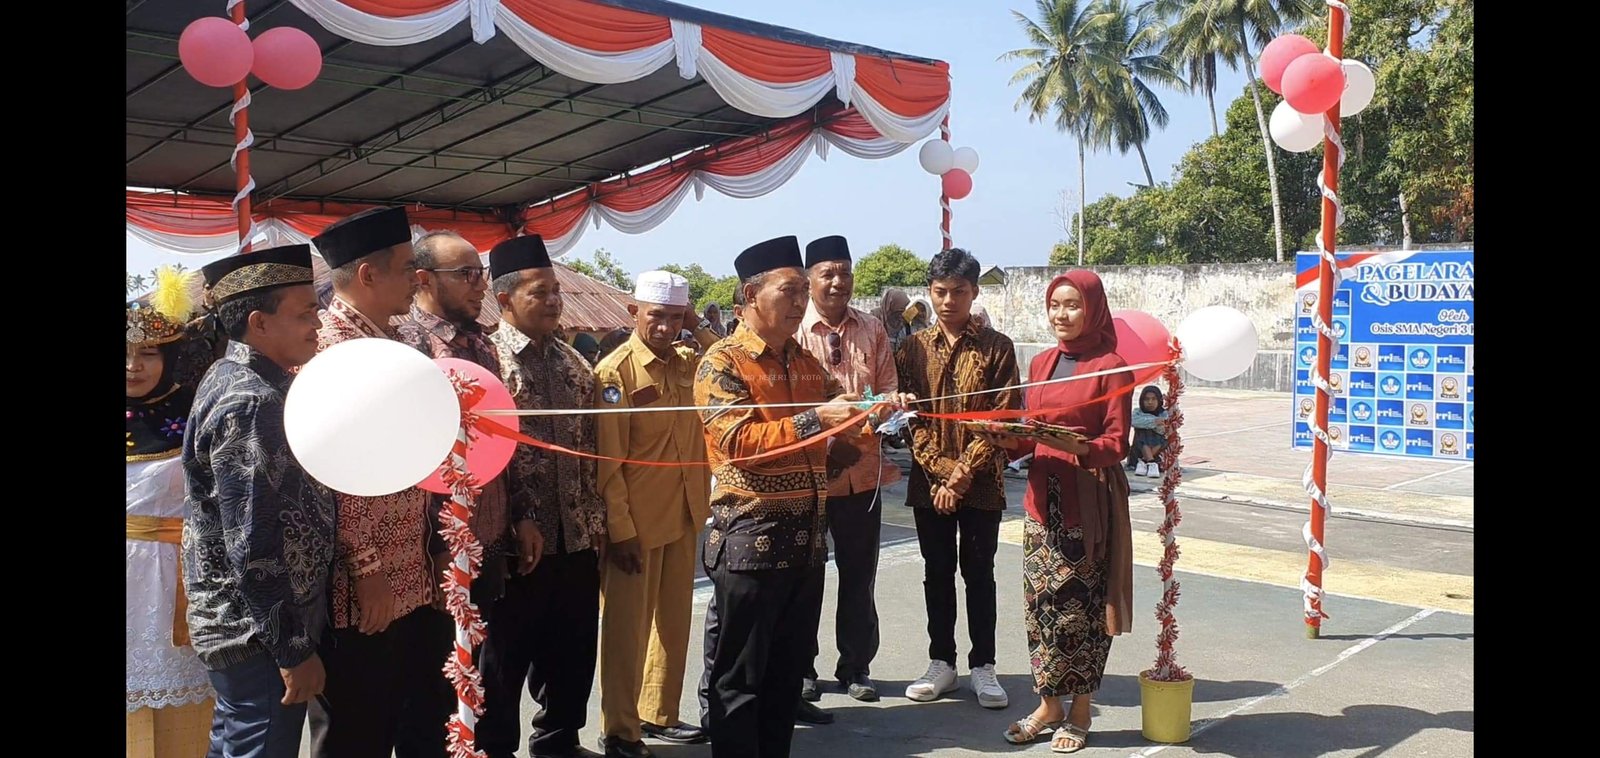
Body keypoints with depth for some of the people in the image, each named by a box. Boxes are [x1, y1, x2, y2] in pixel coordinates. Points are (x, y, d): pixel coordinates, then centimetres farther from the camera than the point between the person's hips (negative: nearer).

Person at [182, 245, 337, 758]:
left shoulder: (233, 378, 9)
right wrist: (295, 651, -20)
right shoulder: (252, 403, -22)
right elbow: (251, 548, -25)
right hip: (261, 637, -10)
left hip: (237, 625, 10)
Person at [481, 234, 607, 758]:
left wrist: (597, 520, 11)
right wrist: (518, 520, -17)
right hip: (519, 540, -6)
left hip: (577, 537, 6)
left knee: (574, 652, 16)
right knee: (506, 657, 7)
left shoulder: (574, 363, 12)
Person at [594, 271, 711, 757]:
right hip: (637, 522, -6)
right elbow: (608, 462, -13)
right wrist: (620, 530, -17)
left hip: (684, 517, 6)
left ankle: (659, 715, 30)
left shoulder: (689, 363, 6)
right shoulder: (614, 372, -11)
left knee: (674, 620, 15)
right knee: (627, 626, 3)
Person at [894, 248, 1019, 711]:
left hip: (981, 483, -2)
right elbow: (910, 416, 1)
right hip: (929, 481, 2)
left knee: (978, 573, 6)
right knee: (937, 573, 10)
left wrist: (962, 474, -13)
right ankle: (941, 662, 21)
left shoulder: (996, 347, -3)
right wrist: (940, 471, -10)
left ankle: (983, 666, 16)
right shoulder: (914, 347, 4)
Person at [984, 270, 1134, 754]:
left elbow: (1116, 444, -9)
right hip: (1042, 493, 5)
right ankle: (1048, 703, 20)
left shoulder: (1111, 367, -5)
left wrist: (1078, 447, -27)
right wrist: (1007, 439, -6)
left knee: (1081, 603, 0)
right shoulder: (1041, 364, 12)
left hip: (1089, 500, -5)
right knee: (1040, 600, 7)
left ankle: (1079, 711, 14)